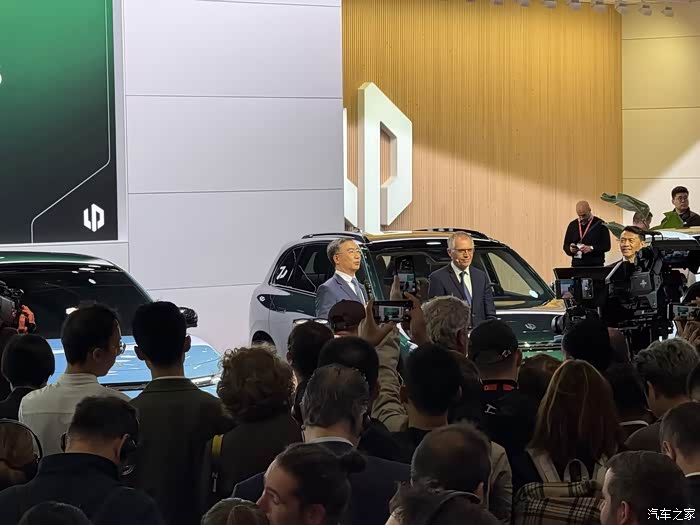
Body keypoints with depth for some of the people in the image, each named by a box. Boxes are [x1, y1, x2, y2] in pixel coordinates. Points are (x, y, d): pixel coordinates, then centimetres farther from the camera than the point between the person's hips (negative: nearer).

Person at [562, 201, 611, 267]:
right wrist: (570, 249, -7)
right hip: (577, 265, 3)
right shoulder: (572, 225, 12)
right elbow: (566, 245, 16)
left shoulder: (600, 225, 0)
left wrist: (591, 248, -18)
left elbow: (607, 246, -4)